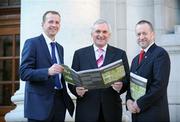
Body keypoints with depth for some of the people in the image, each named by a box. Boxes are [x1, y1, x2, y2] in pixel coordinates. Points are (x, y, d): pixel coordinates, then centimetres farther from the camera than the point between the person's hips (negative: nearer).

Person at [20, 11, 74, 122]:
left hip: (59, 102, 6)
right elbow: (24, 73, -13)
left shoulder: (60, 47, 17)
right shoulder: (32, 43, -5)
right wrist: (48, 71, -27)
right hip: (40, 103, -6)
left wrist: (66, 98, 12)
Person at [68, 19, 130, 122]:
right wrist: (76, 90, -16)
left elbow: (127, 80, 2)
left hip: (111, 111, 0)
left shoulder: (120, 54, 5)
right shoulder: (80, 54, 6)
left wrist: (121, 86, -18)